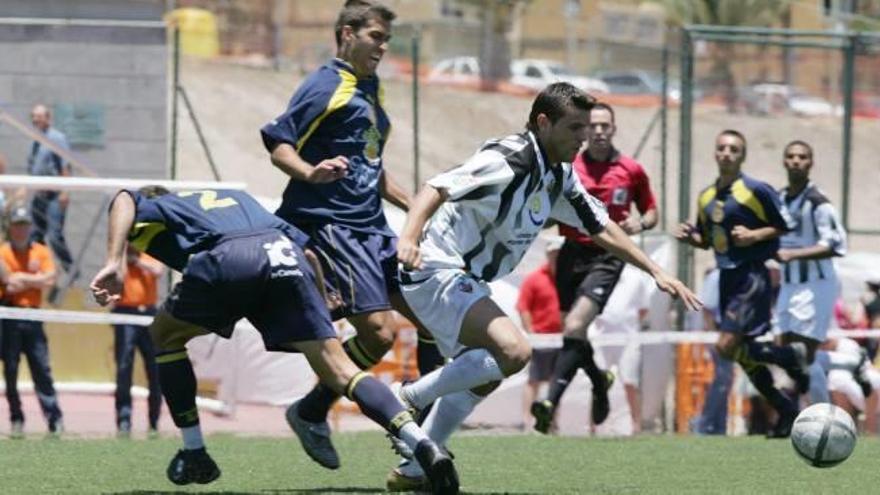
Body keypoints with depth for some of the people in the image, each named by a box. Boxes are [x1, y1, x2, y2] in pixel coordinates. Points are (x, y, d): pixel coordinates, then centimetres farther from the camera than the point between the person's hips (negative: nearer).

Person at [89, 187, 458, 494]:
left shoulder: (157, 207, 32)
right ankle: (422, 444, -21)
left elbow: (124, 201, 6)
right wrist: (321, 316, 44)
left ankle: (193, 453, 22)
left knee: (165, 336, 25)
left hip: (226, 260, -4)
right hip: (285, 256, 4)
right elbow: (305, 251, 36)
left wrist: (115, 264, -5)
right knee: (338, 368, -1)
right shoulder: (237, 198, 45)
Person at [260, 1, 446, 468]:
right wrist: (311, 173, -32)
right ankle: (311, 413, 1)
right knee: (378, 332, -17)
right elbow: (278, 144, -14)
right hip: (331, 224, -9)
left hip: (372, 227, 9)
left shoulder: (370, 90, 20)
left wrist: (416, 206, 27)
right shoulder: (325, 86, -7)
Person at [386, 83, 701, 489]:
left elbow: (602, 228, 20)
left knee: (483, 376, 19)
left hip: (463, 280, 11)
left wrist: (656, 272, 15)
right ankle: (410, 399, -12)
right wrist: (409, 237, -48)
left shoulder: (559, 176, 10)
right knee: (513, 351, -25)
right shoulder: (508, 161, -20)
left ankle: (412, 470, 23)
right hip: (436, 270, -11)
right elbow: (436, 189, -31)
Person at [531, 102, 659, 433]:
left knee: (574, 327, -21)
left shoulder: (631, 170, 3)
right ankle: (599, 380, 43)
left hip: (606, 258, -4)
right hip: (572, 254, 4)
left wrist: (640, 223, -8)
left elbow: (651, 211, 14)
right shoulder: (568, 168, 5)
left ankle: (551, 401, -29)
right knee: (574, 333, 11)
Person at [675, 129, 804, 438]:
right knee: (744, 353, 9)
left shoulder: (757, 191, -9)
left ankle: (792, 356, 3)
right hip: (726, 278, 8)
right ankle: (786, 410, 21)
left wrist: (754, 235, -19)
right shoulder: (706, 197, 11)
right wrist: (690, 237, 1)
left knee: (728, 347, -17)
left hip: (751, 276, -8)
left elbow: (784, 226, -6)